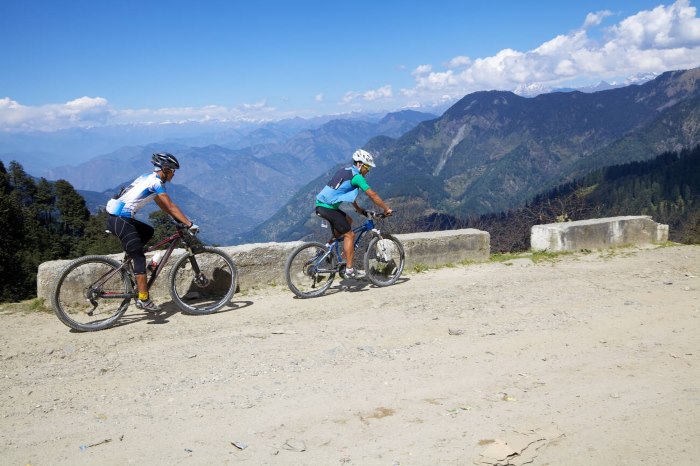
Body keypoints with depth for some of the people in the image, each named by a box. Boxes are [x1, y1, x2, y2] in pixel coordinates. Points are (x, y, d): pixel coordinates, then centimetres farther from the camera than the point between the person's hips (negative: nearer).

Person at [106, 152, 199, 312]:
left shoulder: (149, 178, 19)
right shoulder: (156, 182, -9)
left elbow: (163, 206, 23)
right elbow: (171, 207, -12)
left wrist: (180, 220, 22)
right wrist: (190, 224, -9)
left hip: (118, 217, 9)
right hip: (121, 220, -9)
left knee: (148, 232, 26)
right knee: (140, 258, -6)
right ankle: (143, 299, -6)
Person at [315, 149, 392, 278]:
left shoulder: (344, 171, 20)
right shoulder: (356, 176, -8)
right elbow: (372, 195, -9)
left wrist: (358, 209, 34)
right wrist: (386, 209, 0)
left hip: (321, 205, 9)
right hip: (328, 207, -9)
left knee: (348, 221, 24)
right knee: (349, 234, -3)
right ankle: (349, 270, -2)